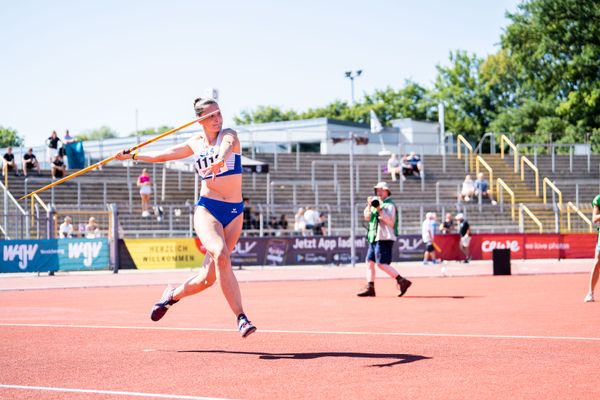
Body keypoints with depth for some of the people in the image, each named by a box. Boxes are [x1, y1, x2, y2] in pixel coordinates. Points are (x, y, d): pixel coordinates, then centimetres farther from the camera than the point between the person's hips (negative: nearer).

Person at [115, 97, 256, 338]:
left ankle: (173, 295, 28)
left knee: (208, 278, -3)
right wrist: (133, 156, 36)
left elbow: (228, 145, -28)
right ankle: (241, 318, -26)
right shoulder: (196, 143, 9)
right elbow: (163, 155, 27)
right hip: (207, 209, 1)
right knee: (221, 255, -29)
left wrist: (221, 160, -51)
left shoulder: (228, 135, -1)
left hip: (234, 212, 0)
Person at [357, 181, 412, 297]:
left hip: (384, 239, -9)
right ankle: (370, 288, 9)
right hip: (374, 238, 9)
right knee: (370, 262, 6)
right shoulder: (377, 203, 19)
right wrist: (369, 206, -2)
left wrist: (380, 210, -22)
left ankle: (402, 281, -12)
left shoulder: (389, 205, -7)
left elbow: (390, 222, -17)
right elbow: (367, 217, 14)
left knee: (382, 264, -15)